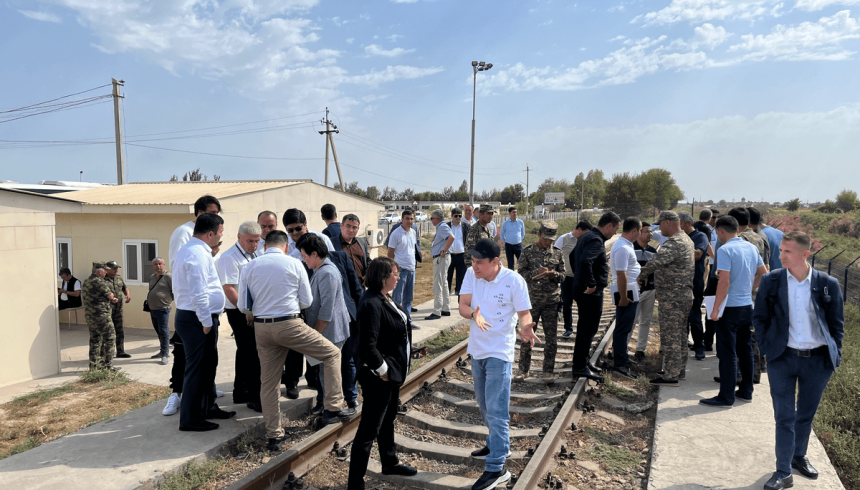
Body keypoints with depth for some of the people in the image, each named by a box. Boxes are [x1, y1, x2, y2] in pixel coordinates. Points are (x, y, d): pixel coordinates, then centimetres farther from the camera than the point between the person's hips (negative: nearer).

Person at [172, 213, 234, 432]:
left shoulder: (188, 249, 16)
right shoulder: (198, 254, -19)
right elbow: (198, 293, -23)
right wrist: (207, 322, -18)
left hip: (187, 315, 11)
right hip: (198, 320, -11)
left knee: (208, 365, 20)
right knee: (198, 369, -2)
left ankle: (208, 407, 33)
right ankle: (190, 419, 7)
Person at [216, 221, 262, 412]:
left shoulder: (254, 255, 13)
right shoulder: (229, 258, -14)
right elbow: (228, 289, -20)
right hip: (239, 313, -9)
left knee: (245, 353, 17)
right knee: (251, 355, -6)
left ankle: (240, 393, 30)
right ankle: (254, 398, 3)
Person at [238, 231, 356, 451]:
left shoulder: (249, 268, 5)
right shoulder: (294, 264, -2)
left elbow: (243, 306, 7)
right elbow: (307, 302, 2)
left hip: (261, 328, 4)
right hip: (290, 324, -4)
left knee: (268, 383, 13)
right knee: (332, 354, 12)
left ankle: (274, 435, 20)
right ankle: (334, 407, 8)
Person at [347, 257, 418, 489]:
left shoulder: (385, 298, 4)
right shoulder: (371, 304, -27)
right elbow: (367, 346, -30)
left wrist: (396, 369, 15)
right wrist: (382, 370, -19)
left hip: (393, 372, 10)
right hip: (379, 377, -10)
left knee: (388, 419, 26)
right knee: (369, 430, 0)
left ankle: (390, 462, 46)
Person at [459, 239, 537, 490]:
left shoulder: (514, 281, -17)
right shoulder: (471, 274, -4)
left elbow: (525, 313, -12)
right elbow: (463, 306, -9)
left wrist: (526, 328, -35)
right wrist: (474, 315, -32)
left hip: (499, 352, -6)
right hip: (477, 349, 6)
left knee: (496, 411, -7)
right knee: (484, 405, 21)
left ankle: (496, 468, 2)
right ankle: (498, 445, 42)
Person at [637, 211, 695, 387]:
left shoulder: (673, 244, -22)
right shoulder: (686, 239, 14)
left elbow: (655, 262, -39)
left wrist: (641, 276, -22)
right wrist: (660, 289, 26)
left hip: (672, 298, -11)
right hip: (685, 293, 11)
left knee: (670, 337, -3)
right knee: (680, 334, 18)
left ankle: (670, 376, 3)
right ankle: (679, 370, 29)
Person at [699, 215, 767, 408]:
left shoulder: (725, 250, -16)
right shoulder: (752, 248, 8)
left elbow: (724, 281, -22)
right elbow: (763, 273, 18)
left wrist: (715, 309, -17)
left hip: (730, 307, -8)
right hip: (748, 306, 8)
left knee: (728, 353, -2)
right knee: (745, 350, 17)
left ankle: (726, 397, 3)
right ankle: (746, 391, 27)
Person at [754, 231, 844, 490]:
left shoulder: (828, 285, -7)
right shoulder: (771, 281, -7)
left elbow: (837, 324, 4)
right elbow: (759, 317, 3)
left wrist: (834, 355, 1)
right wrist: (768, 348, -2)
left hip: (818, 360, 1)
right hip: (783, 359, -1)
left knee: (806, 414, 18)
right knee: (785, 417, 4)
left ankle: (799, 456, 40)